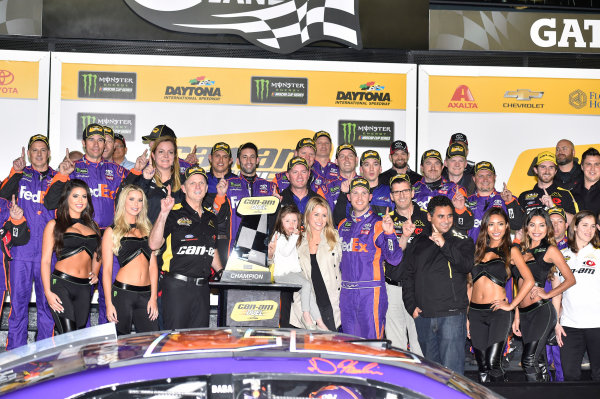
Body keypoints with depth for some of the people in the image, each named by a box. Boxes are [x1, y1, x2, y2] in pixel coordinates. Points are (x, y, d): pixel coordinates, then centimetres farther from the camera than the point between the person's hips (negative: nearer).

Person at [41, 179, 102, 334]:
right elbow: (45, 260, 1)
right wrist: (48, 292, -9)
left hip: (84, 289, 5)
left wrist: (95, 274, 11)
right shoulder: (55, 225, 4)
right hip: (61, 285, -5)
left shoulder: (93, 226, 17)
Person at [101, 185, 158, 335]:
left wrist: (153, 298, 3)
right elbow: (106, 269, 1)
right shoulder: (112, 232, 4)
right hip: (122, 293, -4)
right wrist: (109, 303, -6)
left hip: (146, 294, 4)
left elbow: (153, 266, 12)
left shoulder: (147, 229, 16)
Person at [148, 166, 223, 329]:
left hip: (202, 287, 6)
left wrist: (222, 272, 15)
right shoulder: (174, 213, -4)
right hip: (176, 286, -6)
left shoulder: (211, 217, 16)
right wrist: (163, 214, -23)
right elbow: (154, 245, -16)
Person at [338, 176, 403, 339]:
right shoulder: (343, 225, 13)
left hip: (370, 293, -5)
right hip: (346, 293, 5)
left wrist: (389, 233, -26)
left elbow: (394, 259, -13)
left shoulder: (378, 225, -4)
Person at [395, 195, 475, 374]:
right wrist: (411, 306, 5)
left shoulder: (462, 241, 4)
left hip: (452, 314, -4)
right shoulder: (418, 243, 13)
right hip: (423, 316, 4)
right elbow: (407, 275, 15)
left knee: (451, 370, -8)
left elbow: (466, 266, -13)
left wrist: (444, 245, -22)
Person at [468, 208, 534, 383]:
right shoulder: (479, 250, 15)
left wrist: (511, 305, -9)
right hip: (475, 313, 4)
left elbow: (529, 280, -6)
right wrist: (466, 316, 11)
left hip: (498, 312, -4)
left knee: (492, 363, -14)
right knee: (482, 368, 3)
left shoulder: (511, 251, 4)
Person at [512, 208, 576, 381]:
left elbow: (570, 279, -1)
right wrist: (517, 316, 15)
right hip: (524, 313, 6)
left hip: (541, 310, -6)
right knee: (539, 362, 9)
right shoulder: (523, 251, 15)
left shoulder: (550, 250, -1)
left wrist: (547, 294, -8)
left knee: (529, 361, -14)